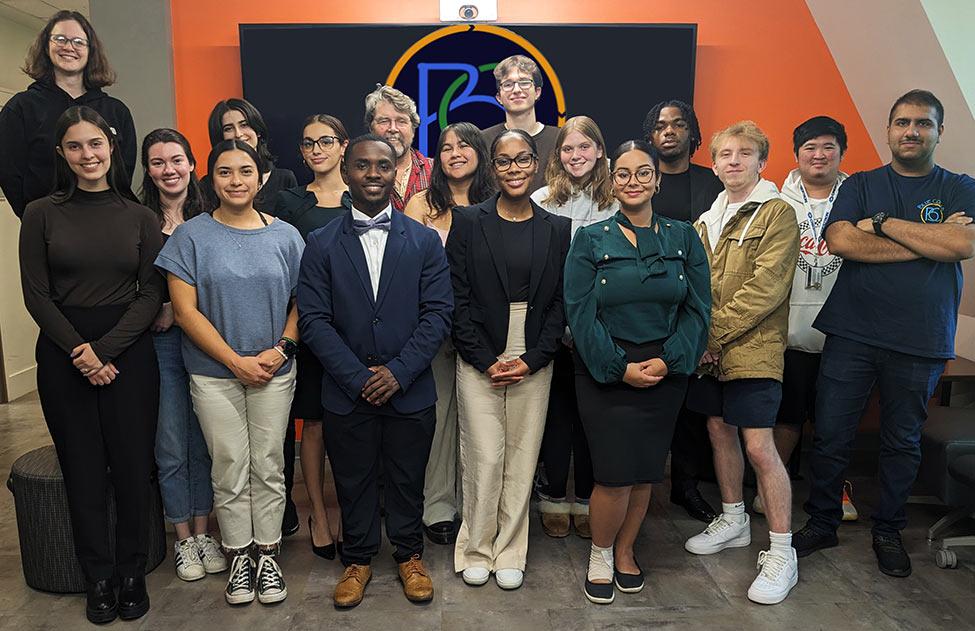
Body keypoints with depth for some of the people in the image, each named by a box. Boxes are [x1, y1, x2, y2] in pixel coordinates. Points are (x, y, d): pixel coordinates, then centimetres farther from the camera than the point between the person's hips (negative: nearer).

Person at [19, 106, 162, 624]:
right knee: (82, 469, 8)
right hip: (63, 355, 0)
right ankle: (98, 578, 24)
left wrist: (106, 348, -11)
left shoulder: (139, 216, 2)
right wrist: (79, 350, -10)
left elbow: (151, 293, -1)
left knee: (133, 465, 4)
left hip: (128, 352, 0)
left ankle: (132, 573, 22)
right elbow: (36, 294, 0)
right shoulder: (42, 214, 2)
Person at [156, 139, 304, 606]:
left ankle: (268, 556, 24)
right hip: (214, 374, -1)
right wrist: (237, 362, -12)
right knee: (229, 471, 9)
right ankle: (239, 558, 26)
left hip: (274, 372, 1)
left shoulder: (285, 236, 1)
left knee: (269, 467, 9)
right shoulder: (191, 236, -3)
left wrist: (282, 348, -12)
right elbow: (186, 310, -7)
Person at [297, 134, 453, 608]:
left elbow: (438, 314, -5)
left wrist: (398, 372, -14)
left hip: (410, 391, 0)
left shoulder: (424, 240, 0)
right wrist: (358, 378, -14)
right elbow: (314, 320, -6)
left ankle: (409, 555, 36)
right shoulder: (321, 244, -1)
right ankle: (357, 560, 35)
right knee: (353, 481, 14)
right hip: (346, 392, 0)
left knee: (407, 480, 14)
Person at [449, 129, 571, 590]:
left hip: (533, 364, 2)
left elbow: (560, 302, 4)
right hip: (479, 362, -2)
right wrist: (486, 361, -9)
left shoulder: (556, 228, 6)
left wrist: (532, 359, -6)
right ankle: (475, 550, 21)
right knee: (484, 458, 0)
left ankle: (510, 553, 24)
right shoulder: (468, 223, 0)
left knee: (522, 458, 7)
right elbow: (457, 299, -3)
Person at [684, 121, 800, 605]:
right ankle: (733, 521, 33)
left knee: (759, 447, -7)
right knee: (720, 432, 15)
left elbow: (764, 288, -16)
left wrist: (713, 331, -16)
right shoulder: (706, 221, 15)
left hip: (753, 349, -7)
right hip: (708, 352, 7)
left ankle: (782, 554, 5)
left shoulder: (777, 214, -6)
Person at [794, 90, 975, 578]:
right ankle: (822, 523, 21)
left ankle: (888, 531, 30)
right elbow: (840, 241, -11)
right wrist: (930, 241, -10)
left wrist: (883, 223, -11)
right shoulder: (860, 185, 7)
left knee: (902, 442, 12)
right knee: (830, 435, 3)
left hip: (920, 341, 1)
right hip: (851, 334, 0)